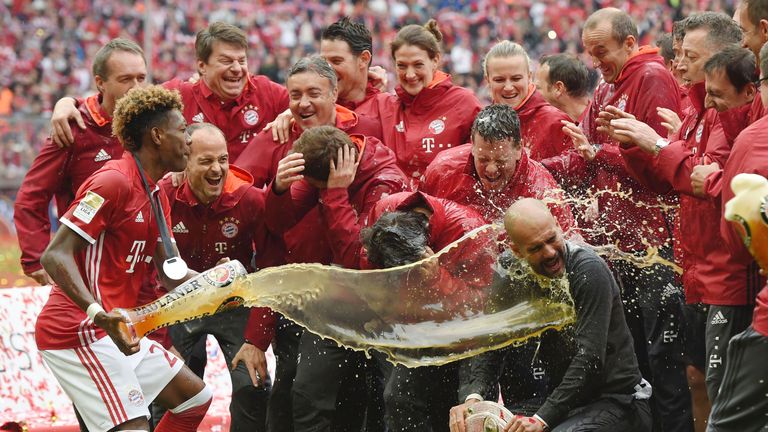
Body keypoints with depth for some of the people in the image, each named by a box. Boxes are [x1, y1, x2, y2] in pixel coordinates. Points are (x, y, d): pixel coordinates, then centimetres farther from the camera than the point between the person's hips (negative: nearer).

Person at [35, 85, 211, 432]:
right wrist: (97, 311, -36)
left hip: (117, 332, 11)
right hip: (77, 332, -11)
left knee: (195, 397, 15)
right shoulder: (114, 181, -16)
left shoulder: (155, 195, 16)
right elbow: (55, 256, -22)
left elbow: (169, 274, 17)